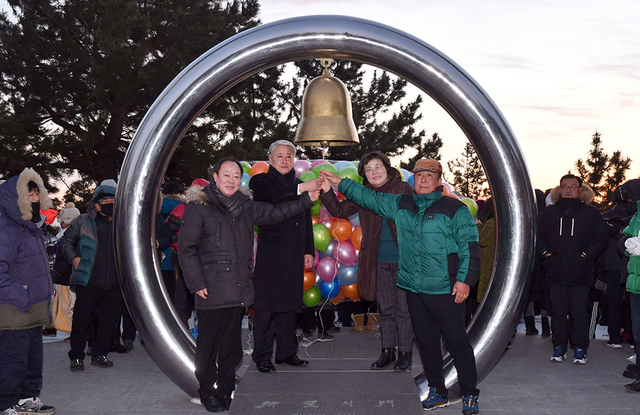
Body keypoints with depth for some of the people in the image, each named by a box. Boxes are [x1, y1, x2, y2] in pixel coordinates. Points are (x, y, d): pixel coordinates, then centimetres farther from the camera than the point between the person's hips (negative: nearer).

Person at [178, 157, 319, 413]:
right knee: (209, 344, 2)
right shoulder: (198, 207, -4)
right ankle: (207, 392, 19)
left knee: (232, 345, 12)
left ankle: (226, 390, 26)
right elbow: (187, 248, -6)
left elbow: (274, 214, 21)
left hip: (239, 291, 6)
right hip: (212, 291, -5)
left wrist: (306, 200, 15)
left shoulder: (245, 207, 14)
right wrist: (197, 284, -10)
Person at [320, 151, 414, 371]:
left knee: (404, 308, 3)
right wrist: (327, 191, -5)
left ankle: (405, 353, 15)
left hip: (402, 259, -3)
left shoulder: (403, 189, -2)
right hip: (378, 261, 3)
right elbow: (339, 211, 10)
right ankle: (388, 351, 24)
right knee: (385, 309, 13)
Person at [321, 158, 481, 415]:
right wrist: (341, 183, 18)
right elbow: (371, 198, 20)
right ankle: (438, 392, 27)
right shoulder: (400, 205, 11)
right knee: (426, 341, 13)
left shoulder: (455, 209, -4)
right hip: (413, 288, 5)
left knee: (457, 342, 0)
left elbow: (470, 246, -6)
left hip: (445, 291, -5)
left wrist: (465, 279, -12)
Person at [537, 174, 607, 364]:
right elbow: (539, 237, 13)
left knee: (580, 311, 2)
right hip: (556, 272, 2)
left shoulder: (591, 213, 6)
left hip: (580, 272, -2)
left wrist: (586, 254, -9)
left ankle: (580, 348, 12)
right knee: (558, 311, 6)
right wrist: (545, 252, -3)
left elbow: (601, 239, 4)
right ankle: (559, 347, 17)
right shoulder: (549, 212, 12)